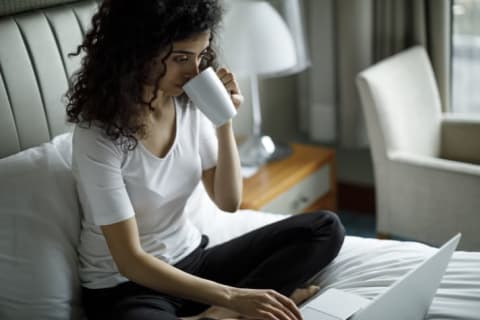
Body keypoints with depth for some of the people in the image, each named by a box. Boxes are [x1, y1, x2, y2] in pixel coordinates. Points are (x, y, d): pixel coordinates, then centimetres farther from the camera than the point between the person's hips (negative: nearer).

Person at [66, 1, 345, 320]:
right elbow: (130, 261, -23)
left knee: (324, 228, -6)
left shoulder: (190, 102, -5)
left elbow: (228, 201, 3)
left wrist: (224, 121, -12)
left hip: (190, 261, 8)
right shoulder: (98, 133, -22)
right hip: (125, 287, -8)